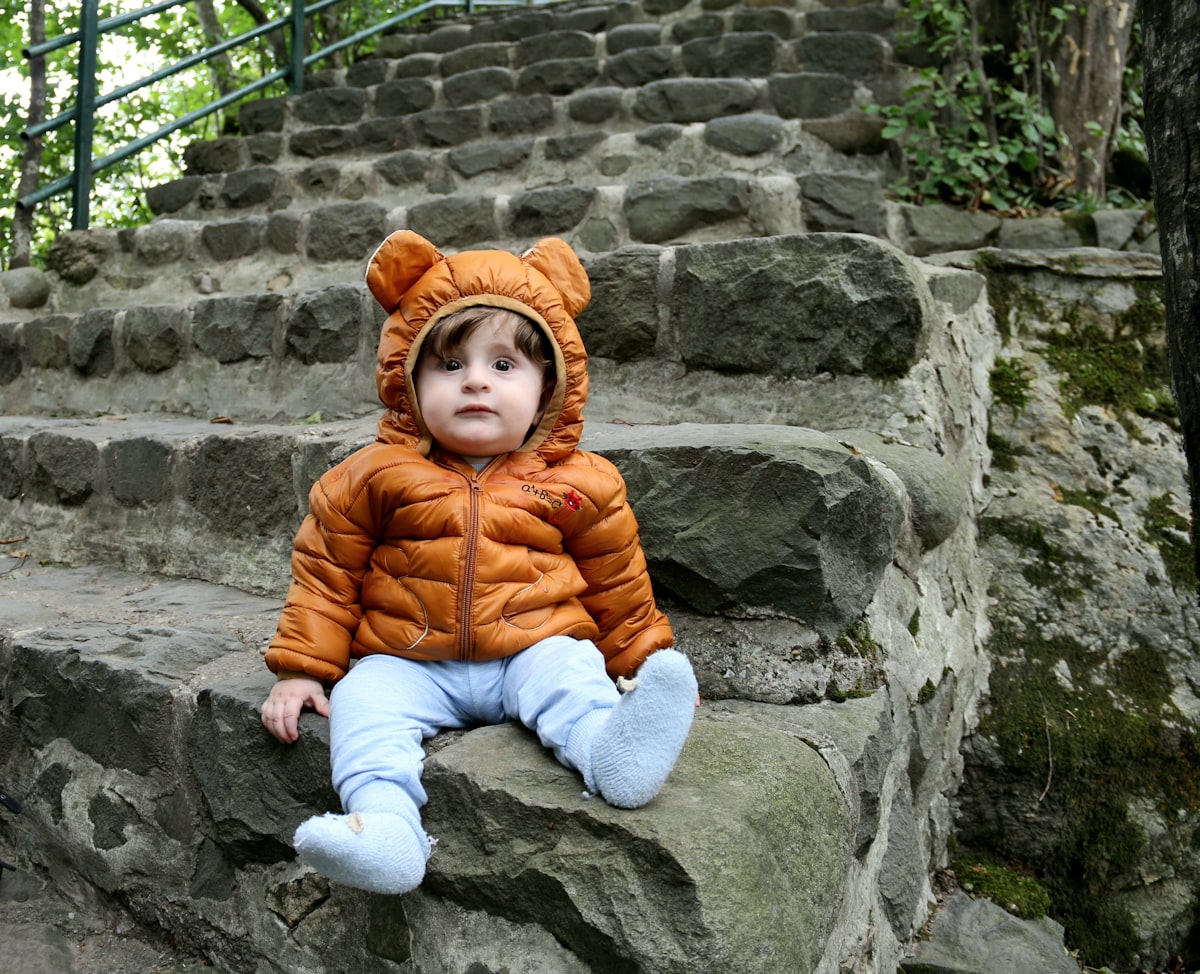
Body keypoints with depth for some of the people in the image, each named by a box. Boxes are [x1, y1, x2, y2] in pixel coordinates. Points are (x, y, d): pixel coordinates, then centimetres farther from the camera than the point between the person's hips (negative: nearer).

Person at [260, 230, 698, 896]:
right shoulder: (376, 477, 1)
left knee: (570, 671, -28)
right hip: (409, 662, 1)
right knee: (363, 702, -24)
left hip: (535, 648, -1)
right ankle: (383, 820, -39)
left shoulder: (578, 485, 1)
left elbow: (617, 586, 13)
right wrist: (299, 669, 4)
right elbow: (326, 575, 8)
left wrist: (644, 663, 16)